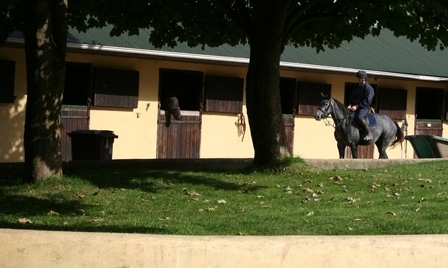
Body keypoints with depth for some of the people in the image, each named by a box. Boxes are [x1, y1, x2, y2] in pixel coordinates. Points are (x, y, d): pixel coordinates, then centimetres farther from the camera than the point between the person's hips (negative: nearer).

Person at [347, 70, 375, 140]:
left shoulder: (368, 88, -10)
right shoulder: (357, 87, 14)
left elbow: (366, 101, -16)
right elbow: (352, 97, 16)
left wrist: (357, 106, -21)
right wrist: (350, 104, -3)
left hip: (364, 107, -9)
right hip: (354, 106, 9)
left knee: (359, 117, -35)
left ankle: (369, 134, -25)